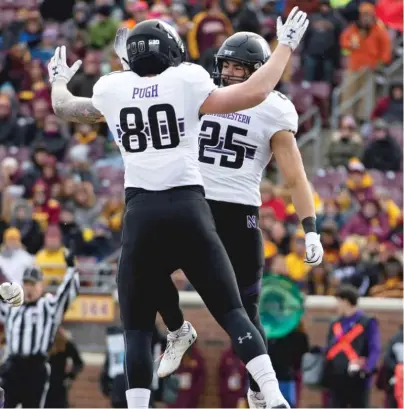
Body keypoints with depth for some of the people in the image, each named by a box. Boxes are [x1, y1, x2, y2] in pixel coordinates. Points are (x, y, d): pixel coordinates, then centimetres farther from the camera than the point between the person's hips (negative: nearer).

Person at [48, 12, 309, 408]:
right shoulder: (186, 81, 2)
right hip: (188, 207, -1)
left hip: (141, 211, 1)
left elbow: (65, 108, 29)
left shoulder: (111, 90, 9)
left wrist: (58, 81, 52)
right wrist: (286, 46, 11)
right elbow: (254, 93, -1)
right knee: (231, 311, 5)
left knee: (137, 326, 8)